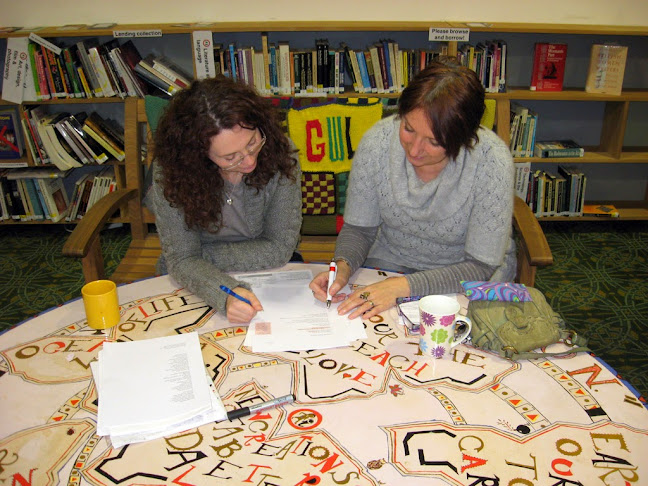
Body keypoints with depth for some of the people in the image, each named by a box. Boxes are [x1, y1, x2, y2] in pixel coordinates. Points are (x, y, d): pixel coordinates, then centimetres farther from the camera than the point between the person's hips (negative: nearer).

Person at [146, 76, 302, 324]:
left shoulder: (279, 151, -18)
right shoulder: (171, 169, -18)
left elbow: (279, 248, -12)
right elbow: (181, 259, -16)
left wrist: (203, 254, -13)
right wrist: (226, 295, -34)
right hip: (197, 287, 1)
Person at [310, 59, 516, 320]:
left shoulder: (492, 161, -26)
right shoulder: (377, 141, -19)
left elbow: (481, 266, -21)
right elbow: (358, 228, -6)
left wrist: (403, 286, -32)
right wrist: (343, 266, -26)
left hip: (467, 274, 0)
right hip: (390, 262, 1)